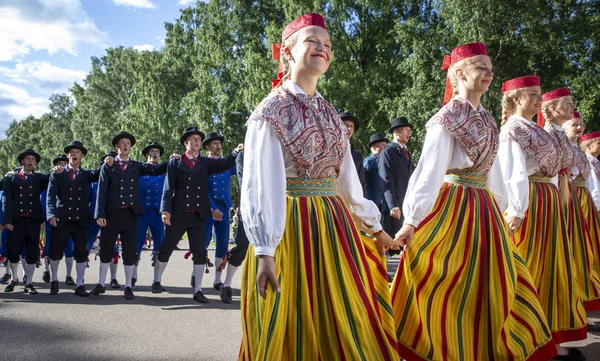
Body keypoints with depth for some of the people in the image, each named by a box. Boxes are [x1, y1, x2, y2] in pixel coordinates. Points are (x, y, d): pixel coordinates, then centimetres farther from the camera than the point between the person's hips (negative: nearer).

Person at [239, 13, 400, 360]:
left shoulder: (331, 115, 12)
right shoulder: (271, 111, -6)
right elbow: (259, 186, -14)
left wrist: (374, 226, 20)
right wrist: (265, 251, -22)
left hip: (334, 224, 6)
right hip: (289, 227, -6)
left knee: (342, 329, 12)